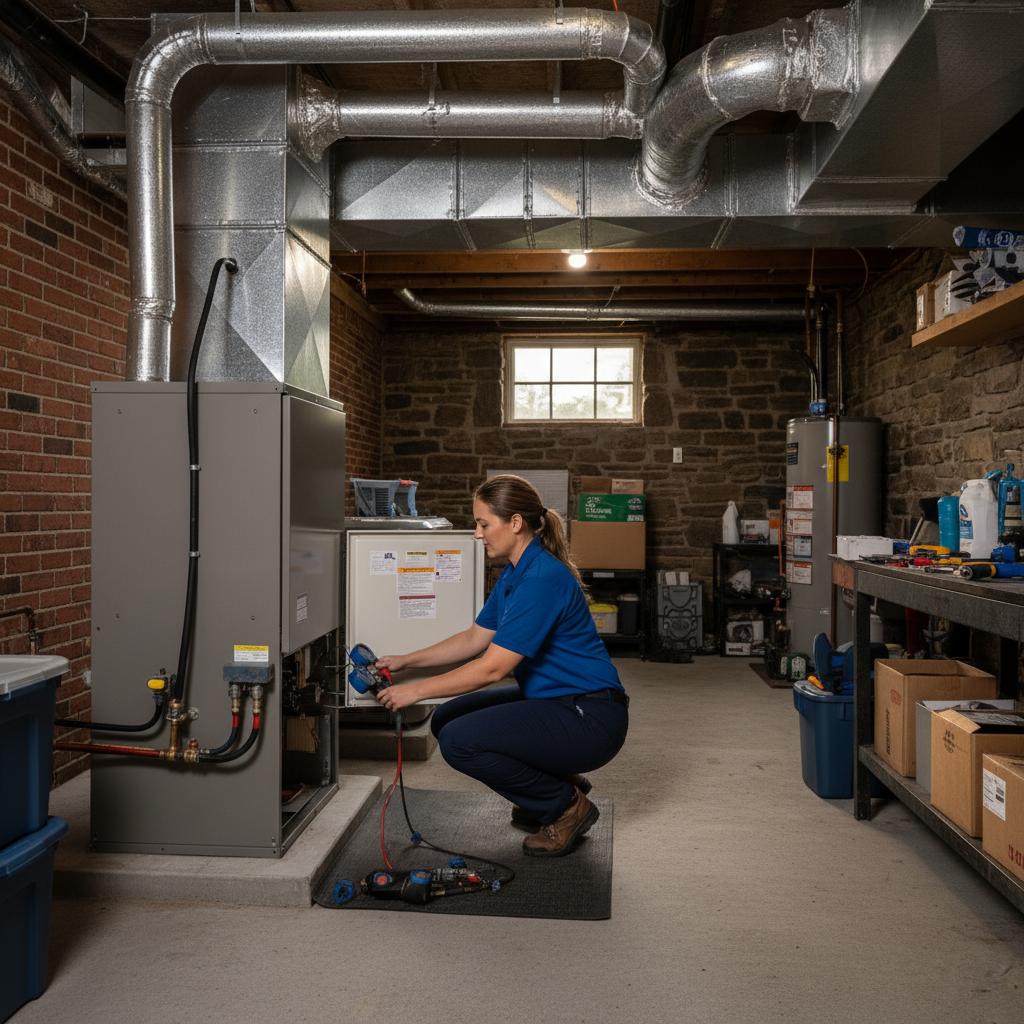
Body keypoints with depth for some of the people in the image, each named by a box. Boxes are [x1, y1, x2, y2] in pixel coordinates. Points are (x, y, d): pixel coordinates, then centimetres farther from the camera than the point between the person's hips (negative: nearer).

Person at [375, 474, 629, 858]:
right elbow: (475, 639, 17)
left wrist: (416, 690, -15)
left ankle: (566, 807, -2)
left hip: (589, 718, -10)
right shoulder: (514, 573, 8)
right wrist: (405, 661, 13)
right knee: (447, 719, 9)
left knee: (460, 740, -19)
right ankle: (557, 781, 17)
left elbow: (491, 668, -23)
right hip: (552, 700, 10)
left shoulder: (543, 578, -23)